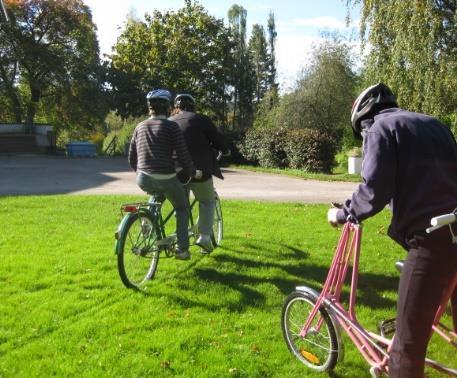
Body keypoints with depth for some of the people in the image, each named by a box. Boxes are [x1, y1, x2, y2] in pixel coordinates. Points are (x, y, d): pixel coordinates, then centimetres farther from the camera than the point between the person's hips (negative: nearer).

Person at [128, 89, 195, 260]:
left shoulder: (140, 127, 12)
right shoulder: (171, 126, -3)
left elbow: (131, 158, 17)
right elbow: (183, 156, -5)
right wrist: (192, 173, 13)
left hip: (143, 179, 5)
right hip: (166, 178, -4)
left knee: (156, 196, 39)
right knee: (182, 208, 21)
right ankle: (182, 249, 16)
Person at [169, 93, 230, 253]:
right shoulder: (200, 119, -2)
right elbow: (217, 140, 0)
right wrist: (225, 151, 21)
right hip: (199, 171, -4)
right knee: (207, 202, 14)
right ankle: (204, 237, 3)